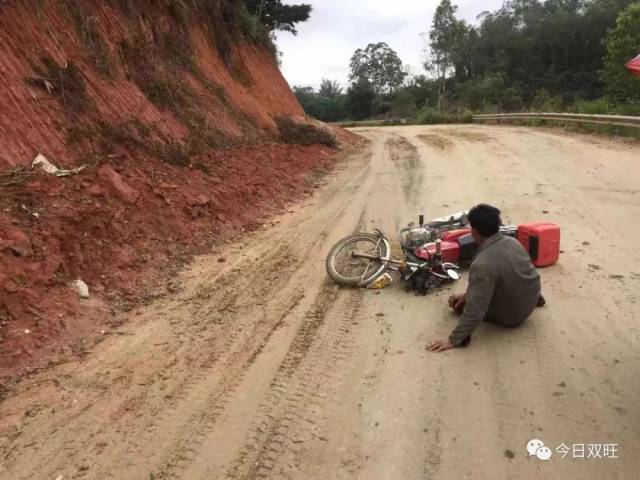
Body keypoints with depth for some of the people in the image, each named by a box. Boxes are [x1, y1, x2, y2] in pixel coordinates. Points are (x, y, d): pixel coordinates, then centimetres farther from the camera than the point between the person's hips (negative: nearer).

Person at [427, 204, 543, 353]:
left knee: (459, 303, 7)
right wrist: (467, 294, 7)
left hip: (512, 315, -6)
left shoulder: (483, 265, -34)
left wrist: (453, 340, -25)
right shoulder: (512, 241, -8)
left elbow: (475, 310, -33)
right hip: (533, 297, 6)